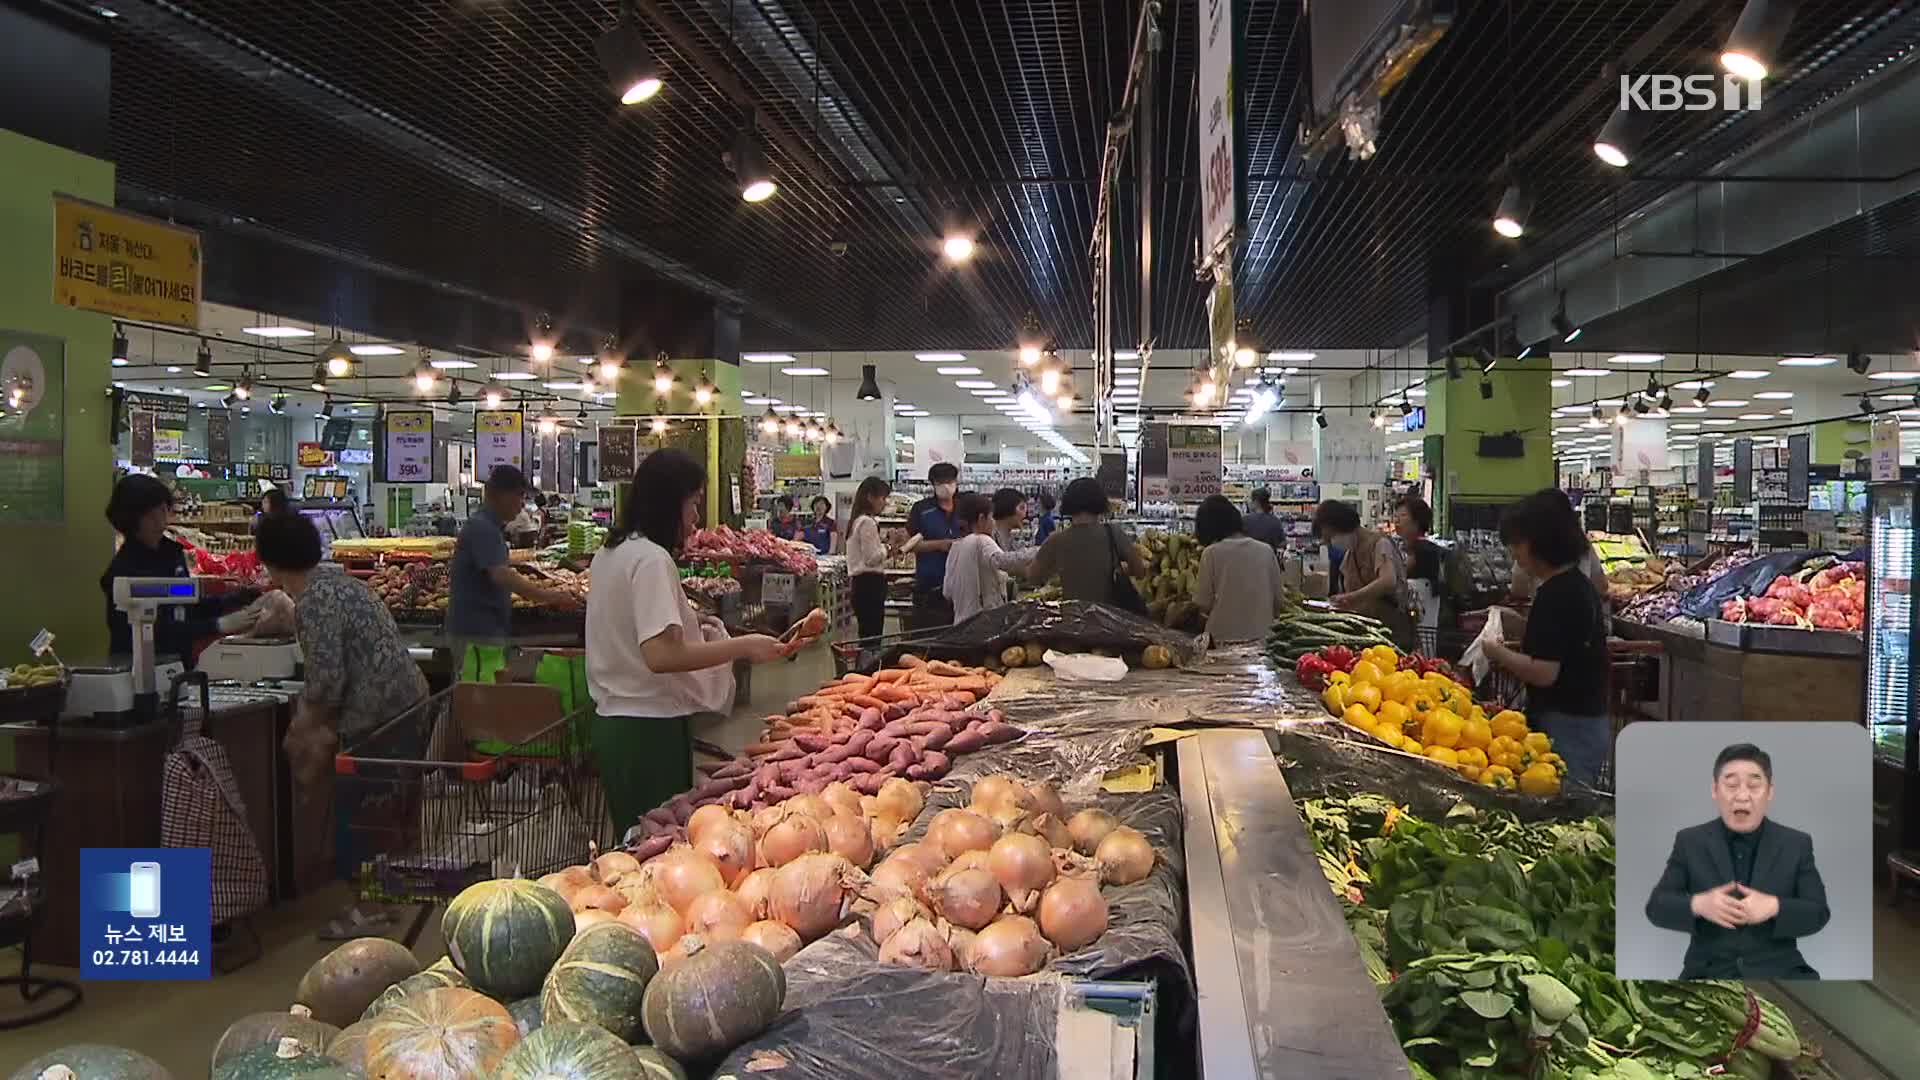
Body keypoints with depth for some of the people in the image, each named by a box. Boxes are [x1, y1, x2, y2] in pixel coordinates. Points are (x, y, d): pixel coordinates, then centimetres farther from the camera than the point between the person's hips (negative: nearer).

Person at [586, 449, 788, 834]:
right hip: (649, 727, -9)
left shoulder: (611, 552, 12)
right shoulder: (652, 558, -16)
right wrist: (743, 646, -22)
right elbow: (660, 655, -26)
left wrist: (687, 625, 16)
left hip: (614, 721, 9)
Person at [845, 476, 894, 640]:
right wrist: (888, 548, -2)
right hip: (870, 583, -10)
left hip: (861, 583, 10)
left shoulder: (857, 520, 17)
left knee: (867, 635, 10)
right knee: (872, 636, -10)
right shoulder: (867, 522, -13)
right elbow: (872, 558, -17)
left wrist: (883, 544, 9)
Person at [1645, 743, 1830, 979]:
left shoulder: (1796, 844, 7)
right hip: (1709, 972, -1)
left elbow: (1818, 913, 3)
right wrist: (1697, 905, -19)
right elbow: (1657, 906, 1)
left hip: (1778, 971, 1)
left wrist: (1774, 907, -17)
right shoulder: (1690, 842, 4)